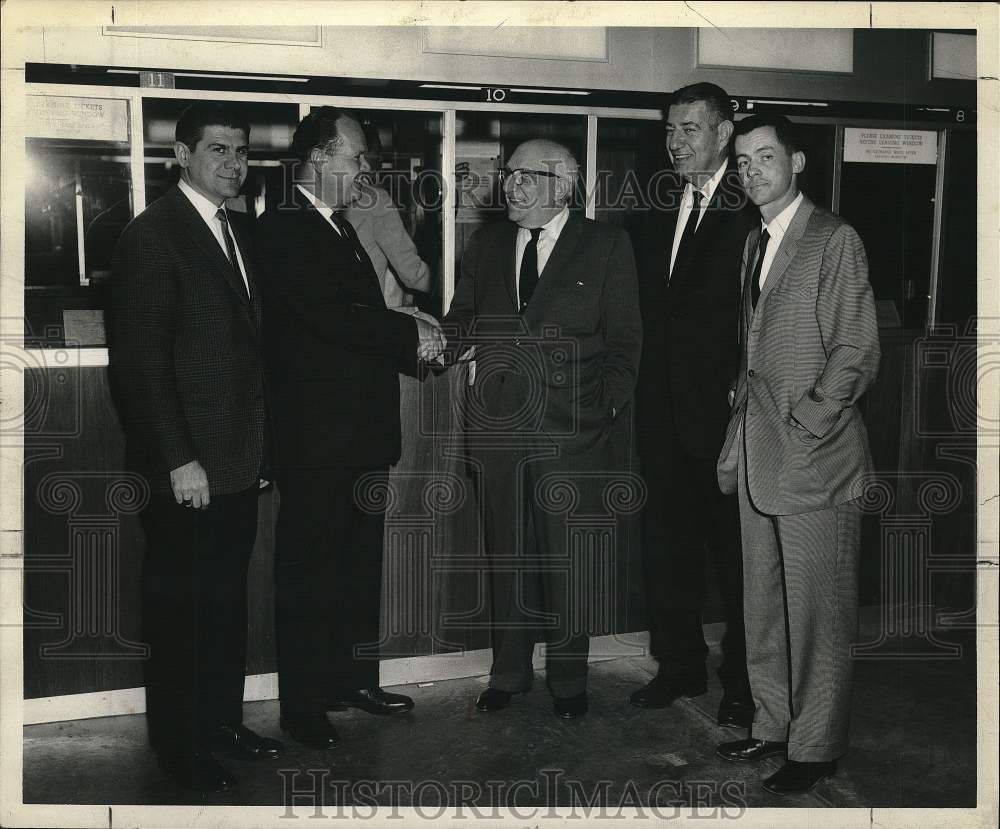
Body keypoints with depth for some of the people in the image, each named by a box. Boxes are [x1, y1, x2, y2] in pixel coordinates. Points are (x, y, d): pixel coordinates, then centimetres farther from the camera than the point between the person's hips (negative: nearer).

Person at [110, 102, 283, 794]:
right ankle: (179, 742, 20)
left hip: (240, 461, 7)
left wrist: (260, 448, 12)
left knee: (228, 600, 16)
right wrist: (177, 460, -18)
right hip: (189, 466, -7)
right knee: (180, 606, 5)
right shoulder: (152, 234, -10)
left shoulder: (239, 232, 14)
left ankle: (222, 720, 30)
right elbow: (140, 360, -15)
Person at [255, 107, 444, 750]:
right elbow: (330, 314, -23)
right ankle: (304, 704, 13)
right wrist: (412, 333, -14)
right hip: (317, 439, -9)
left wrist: (413, 345, -1)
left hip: (365, 435, 9)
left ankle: (357, 678, 30)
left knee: (361, 566, 16)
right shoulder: (282, 230, -12)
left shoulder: (344, 229, 17)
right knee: (310, 572, 2)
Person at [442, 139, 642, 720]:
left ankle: (568, 678, 23)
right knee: (506, 556, 12)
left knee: (567, 560, 6)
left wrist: (608, 408, -8)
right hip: (499, 427, 4)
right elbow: (464, 319, 11)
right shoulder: (487, 243, 12)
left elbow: (625, 338, 0)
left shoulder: (607, 245, 0)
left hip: (571, 432, -3)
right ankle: (509, 672, 28)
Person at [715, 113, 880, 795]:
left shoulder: (834, 239, -8)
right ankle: (774, 725, 29)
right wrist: (740, 436, 11)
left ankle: (817, 746, 16)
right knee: (764, 605, 15)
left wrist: (802, 427, -15)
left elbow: (858, 353, -11)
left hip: (816, 458, -7)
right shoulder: (754, 244, 16)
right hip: (757, 458, 8)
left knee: (818, 611, 2)